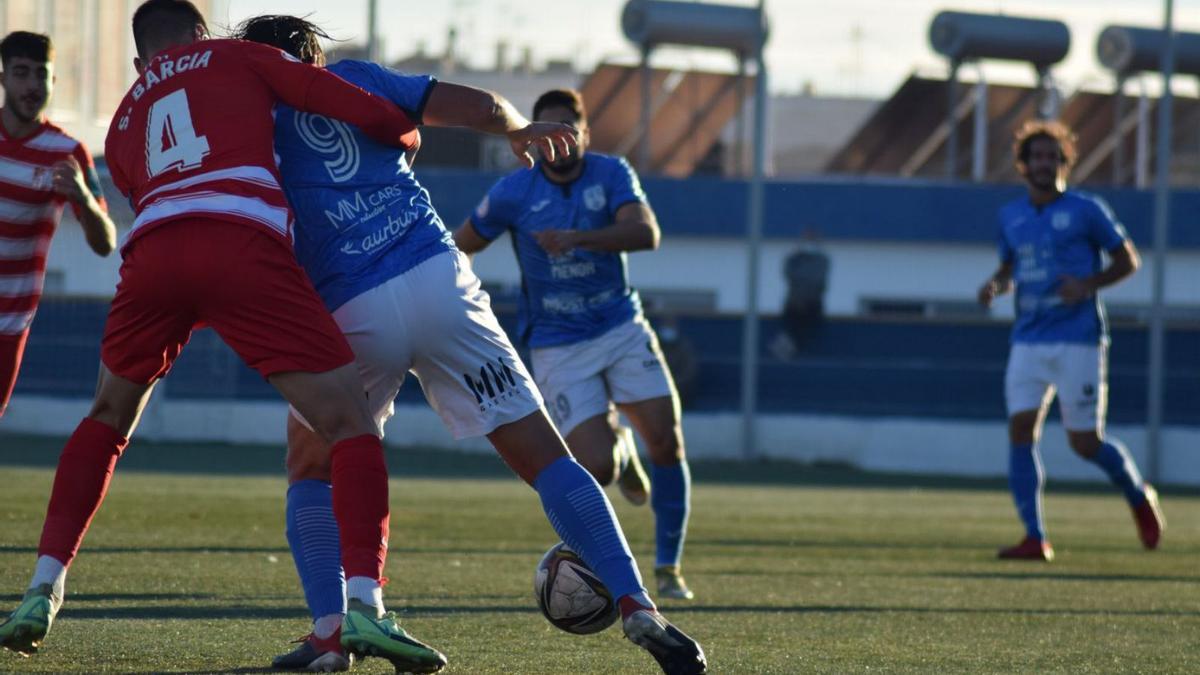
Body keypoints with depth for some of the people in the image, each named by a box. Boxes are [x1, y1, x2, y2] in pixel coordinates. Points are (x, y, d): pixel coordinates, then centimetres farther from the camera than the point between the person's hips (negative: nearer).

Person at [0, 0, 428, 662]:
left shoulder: (124, 122, 34)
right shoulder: (235, 57, 22)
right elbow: (364, 109, 13)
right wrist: (405, 134, 35)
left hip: (152, 255, 4)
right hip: (243, 247, -4)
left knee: (107, 419, 29)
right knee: (350, 425, 2)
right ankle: (363, 601, -16)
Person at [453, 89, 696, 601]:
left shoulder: (611, 174, -7)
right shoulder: (513, 192, -8)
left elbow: (645, 233, -24)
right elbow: (461, 245, 5)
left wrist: (578, 238, -38)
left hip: (622, 329, 2)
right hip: (559, 346, -2)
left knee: (667, 441, -11)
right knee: (597, 469, -16)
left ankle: (668, 567, 7)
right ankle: (617, 449, 25)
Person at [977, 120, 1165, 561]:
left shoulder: (1086, 210, -2)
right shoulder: (1011, 216, 11)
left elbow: (1128, 260, 3)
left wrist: (1089, 285, -14)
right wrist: (995, 286, 1)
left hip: (1079, 342, -4)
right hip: (1029, 342, 4)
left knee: (1085, 443, -4)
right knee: (1020, 431, -10)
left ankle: (1139, 496, 25)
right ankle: (1035, 538, -7)